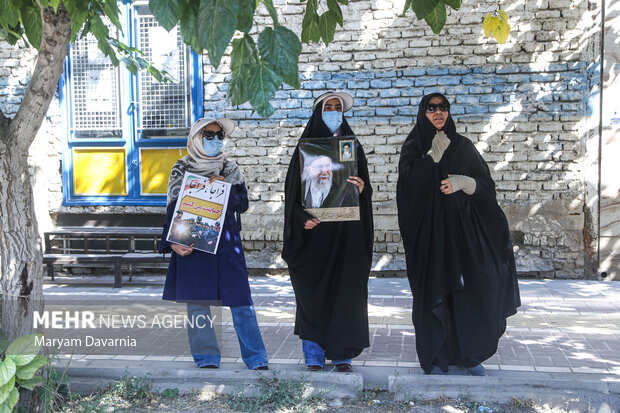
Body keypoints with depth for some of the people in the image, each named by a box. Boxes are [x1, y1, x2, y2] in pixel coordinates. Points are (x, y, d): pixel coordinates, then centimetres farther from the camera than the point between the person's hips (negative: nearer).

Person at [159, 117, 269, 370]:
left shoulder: (230, 169, 13)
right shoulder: (181, 169, 7)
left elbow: (242, 203, 4)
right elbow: (173, 209, 3)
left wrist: (224, 187, -13)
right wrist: (173, 242, -8)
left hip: (226, 241, 1)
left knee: (239, 298, -3)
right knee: (197, 300, 0)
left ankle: (256, 360, 2)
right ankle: (207, 358, 11)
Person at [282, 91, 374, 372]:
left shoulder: (352, 147, 11)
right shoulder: (305, 148, 5)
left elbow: (366, 188, 10)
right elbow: (293, 190, 1)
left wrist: (361, 189, -14)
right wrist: (302, 218, -15)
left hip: (346, 233, 2)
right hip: (314, 232, -1)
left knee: (345, 290, 2)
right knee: (312, 293, 0)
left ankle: (342, 354, 13)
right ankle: (314, 356, 11)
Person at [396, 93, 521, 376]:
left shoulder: (463, 146, 11)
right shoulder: (413, 148, 5)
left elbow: (486, 184, 6)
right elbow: (409, 183, -13)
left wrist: (462, 182, -13)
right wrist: (434, 153, -14)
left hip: (462, 229, 2)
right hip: (429, 232, -2)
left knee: (469, 291, 0)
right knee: (433, 293, -2)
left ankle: (469, 354, 14)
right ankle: (436, 357, 9)